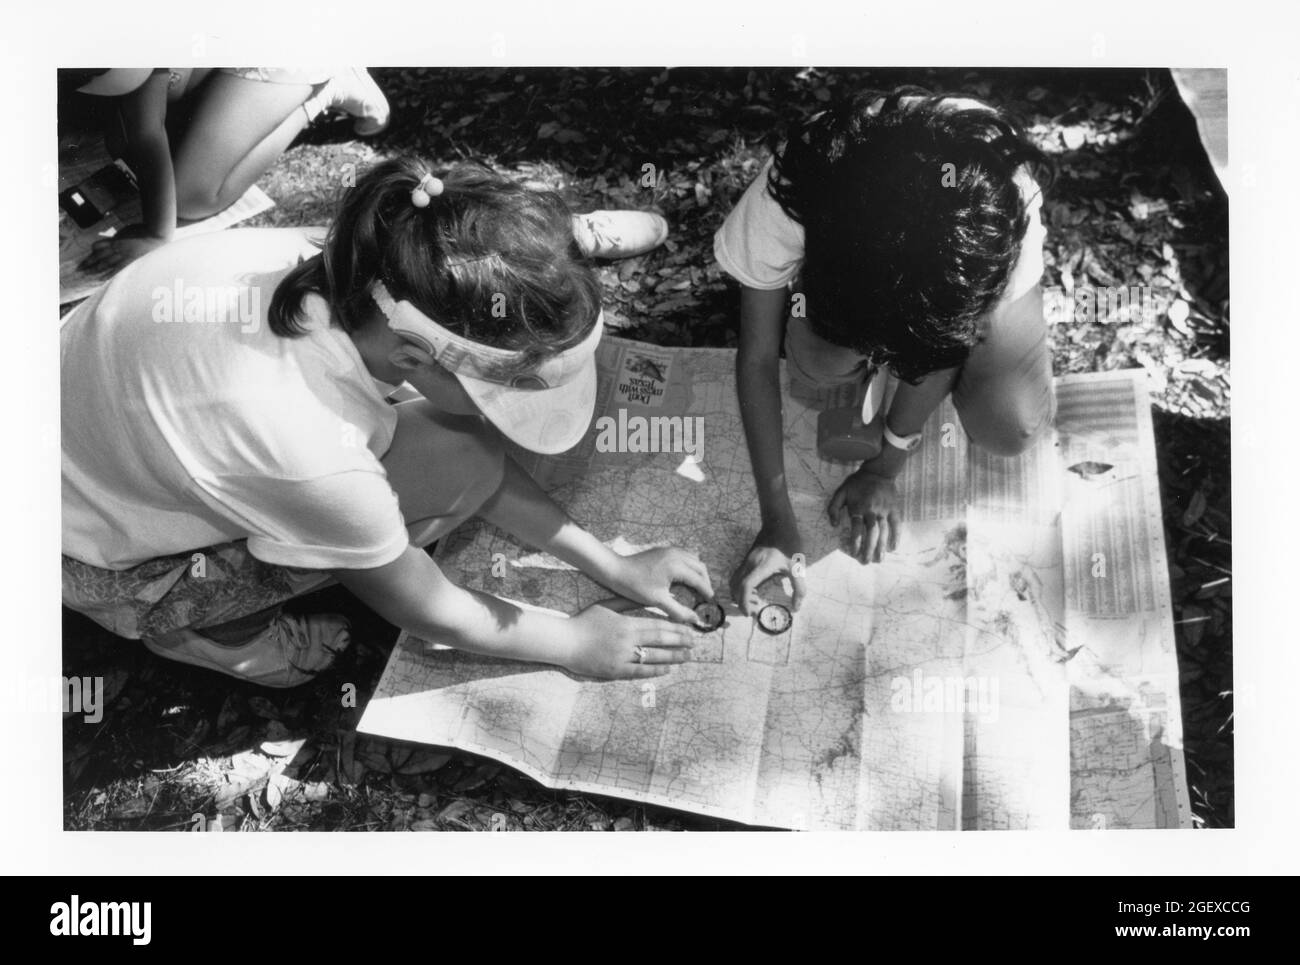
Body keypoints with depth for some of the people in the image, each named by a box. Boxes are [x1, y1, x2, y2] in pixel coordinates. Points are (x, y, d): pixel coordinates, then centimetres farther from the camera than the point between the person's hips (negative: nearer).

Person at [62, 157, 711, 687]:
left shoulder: (334, 263, -20)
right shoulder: (317, 465, -40)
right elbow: (427, 613, -18)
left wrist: (609, 566, -2)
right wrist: (576, 645, -4)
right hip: (105, 564, -6)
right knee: (458, 460, -21)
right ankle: (205, 625, -5)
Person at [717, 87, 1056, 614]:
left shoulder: (1006, 204, -40)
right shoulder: (782, 199, -40)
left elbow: (946, 350, -24)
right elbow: (757, 360, -28)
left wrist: (883, 470, -15)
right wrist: (777, 519, -27)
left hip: (973, 271, 0)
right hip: (845, 252, 0)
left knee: (1012, 426, -22)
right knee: (813, 366, -30)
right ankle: (877, 360, 4)